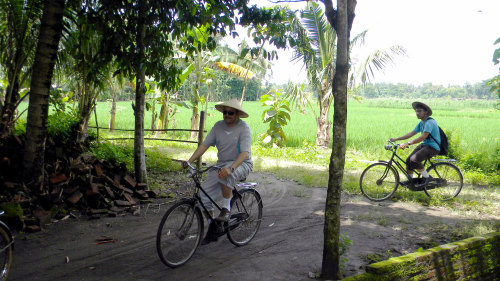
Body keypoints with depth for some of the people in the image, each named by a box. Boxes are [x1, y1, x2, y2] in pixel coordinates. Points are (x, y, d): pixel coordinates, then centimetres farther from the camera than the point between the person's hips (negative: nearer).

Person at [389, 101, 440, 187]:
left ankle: (426, 177, -7)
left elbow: (423, 137, -29)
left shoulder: (430, 122, -19)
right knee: (408, 160, 0)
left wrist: (407, 143, -36)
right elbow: (411, 133, 13)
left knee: (414, 159, -25)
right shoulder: (421, 123, 11)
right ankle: (410, 180, 18)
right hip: (424, 145, 9)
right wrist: (396, 139, 6)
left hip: (433, 147, -9)